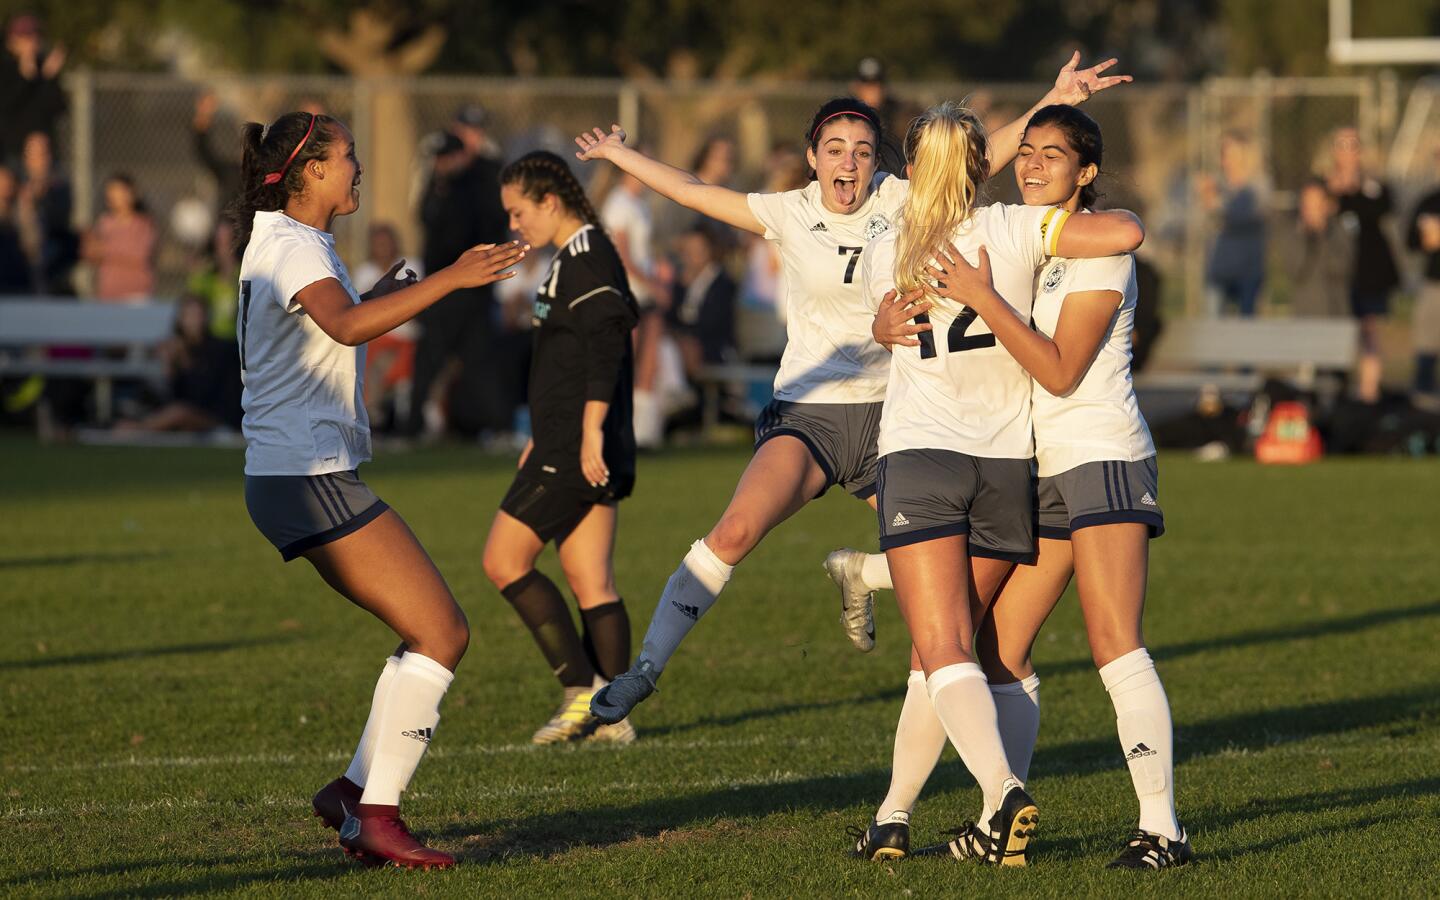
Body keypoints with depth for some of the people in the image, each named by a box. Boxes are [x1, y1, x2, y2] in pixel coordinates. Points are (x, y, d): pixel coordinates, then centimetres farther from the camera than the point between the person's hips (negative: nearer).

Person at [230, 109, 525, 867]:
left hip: (302, 478, 11)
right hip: (309, 478, -11)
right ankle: (375, 814, -13)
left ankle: (357, 791, 8)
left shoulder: (281, 242, 18)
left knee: (436, 630, 10)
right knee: (441, 633, -12)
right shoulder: (293, 247, -14)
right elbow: (347, 325, -34)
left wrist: (379, 298, 26)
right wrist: (450, 279, -35)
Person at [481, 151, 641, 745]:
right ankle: (610, 716, 5)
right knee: (590, 579, 7)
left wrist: (590, 433, -27)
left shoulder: (586, 259, -13)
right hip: (572, 447, 10)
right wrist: (544, 436, 30)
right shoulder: (578, 257, 19)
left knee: (503, 560, -5)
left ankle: (582, 688, -6)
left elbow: (607, 344, -24)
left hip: (579, 452, -10)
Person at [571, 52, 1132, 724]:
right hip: (806, 412, -2)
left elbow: (985, 158, -3)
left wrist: (1056, 100, -12)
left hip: (887, 415, 2)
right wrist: (619, 154, 14)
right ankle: (645, 667, -14)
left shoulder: (900, 202, 1)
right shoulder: (788, 215, 1)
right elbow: (692, 193, 9)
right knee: (736, 530, -24)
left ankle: (859, 575, 25)